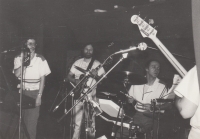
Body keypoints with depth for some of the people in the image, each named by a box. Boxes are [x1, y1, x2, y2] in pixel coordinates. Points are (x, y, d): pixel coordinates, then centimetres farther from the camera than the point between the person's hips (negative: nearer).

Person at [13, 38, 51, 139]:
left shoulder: (40, 59, 2)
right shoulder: (19, 58, 7)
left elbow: (42, 78, 0)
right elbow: (17, 74, -6)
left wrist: (39, 95, -6)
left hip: (35, 92, -2)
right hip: (22, 92, 2)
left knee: (32, 120, -8)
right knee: (24, 118, 1)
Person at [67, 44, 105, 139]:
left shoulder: (97, 64, 4)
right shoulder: (77, 63, 11)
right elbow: (69, 76, 12)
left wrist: (97, 75, -20)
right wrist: (75, 81, -8)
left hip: (91, 95, -2)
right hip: (78, 94, 2)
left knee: (91, 118, -1)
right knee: (77, 120, 2)